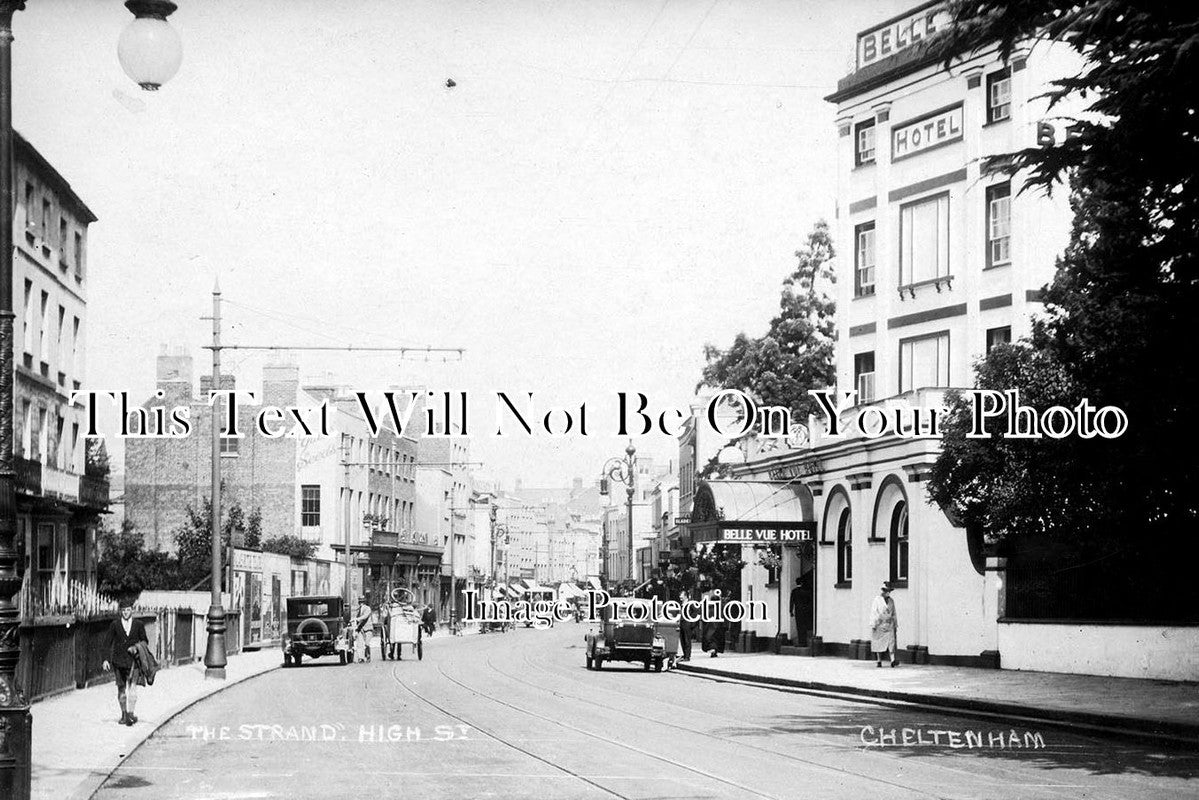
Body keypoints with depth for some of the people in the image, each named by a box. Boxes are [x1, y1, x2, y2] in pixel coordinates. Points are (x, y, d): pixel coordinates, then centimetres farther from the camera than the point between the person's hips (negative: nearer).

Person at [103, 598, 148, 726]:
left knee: (132, 685, -16)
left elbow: (145, 641, 15)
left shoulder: (138, 624, 5)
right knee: (121, 688, 8)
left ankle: (130, 713, -21)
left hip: (133, 659, -1)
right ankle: (123, 714, 20)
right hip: (118, 660, 1)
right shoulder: (115, 624, 5)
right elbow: (109, 643, 5)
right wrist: (106, 660, 0)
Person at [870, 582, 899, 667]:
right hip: (879, 624, -3)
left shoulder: (891, 601, 11)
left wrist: (896, 625, 14)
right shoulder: (877, 600, -1)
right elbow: (873, 613, -4)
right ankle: (879, 661, 11)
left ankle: (893, 660, -21)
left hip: (889, 625, 3)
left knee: (891, 642, -12)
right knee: (879, 644, 2)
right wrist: (873, 625, -10)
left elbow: (894, 614, 17)